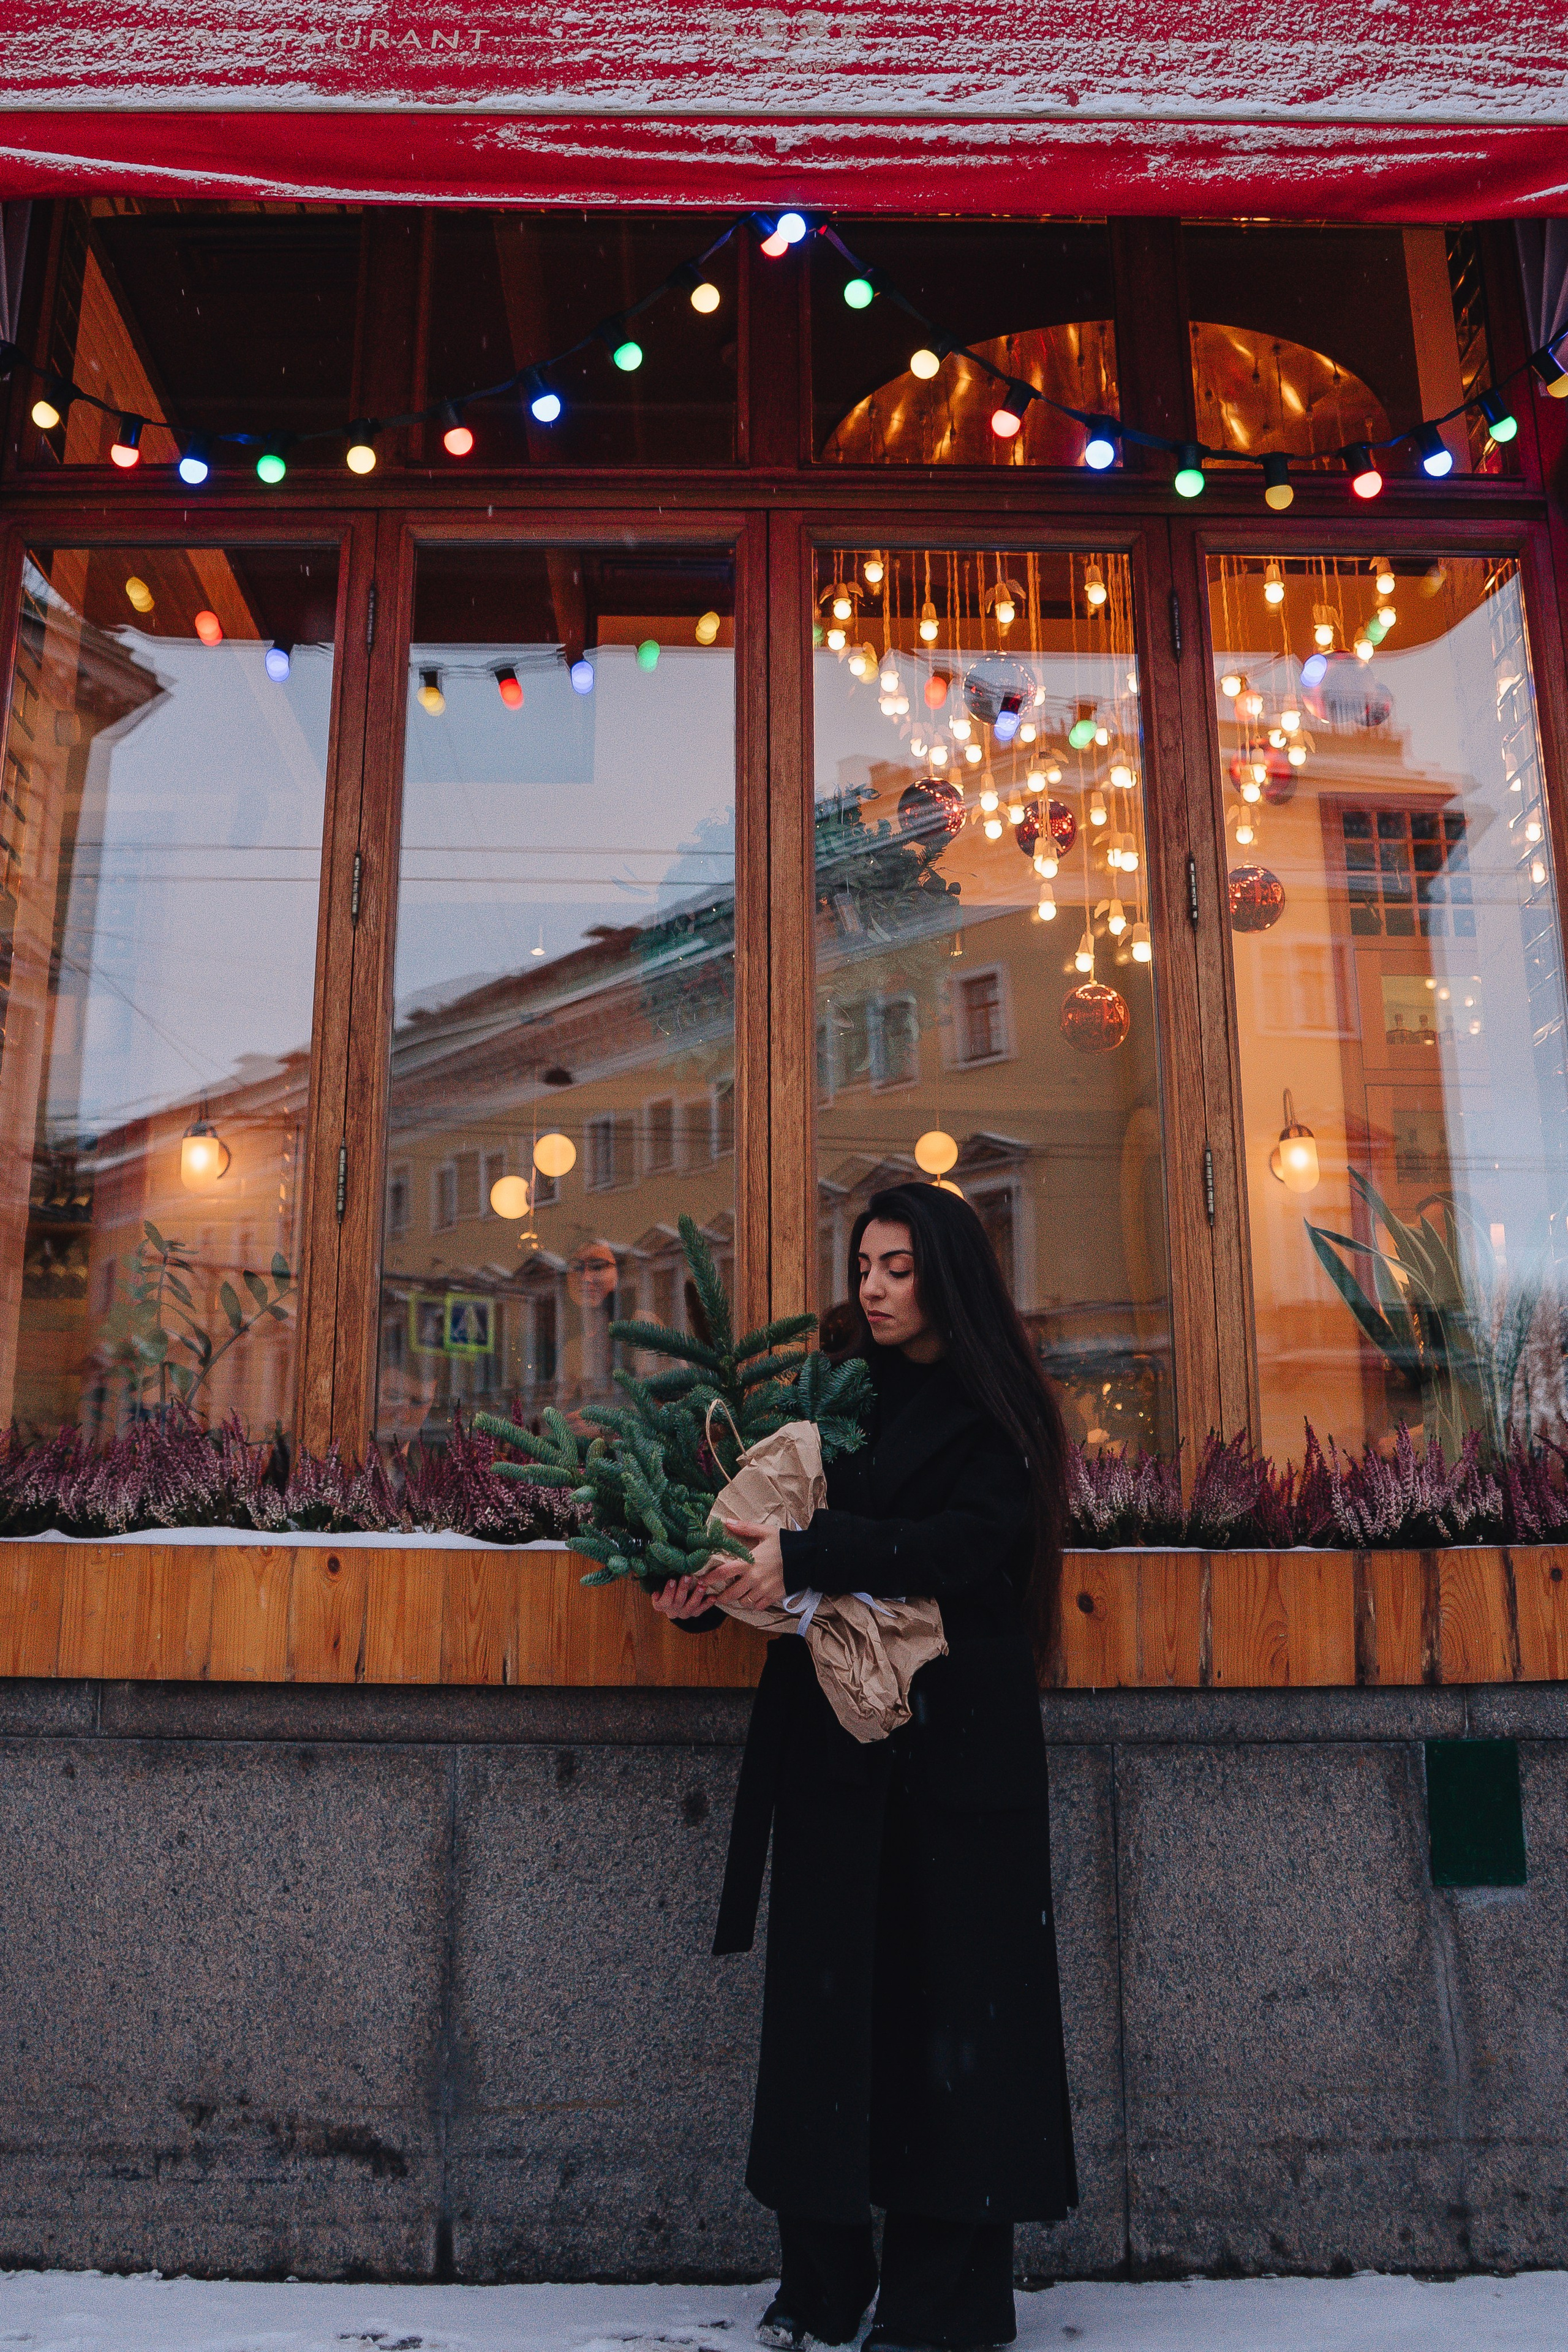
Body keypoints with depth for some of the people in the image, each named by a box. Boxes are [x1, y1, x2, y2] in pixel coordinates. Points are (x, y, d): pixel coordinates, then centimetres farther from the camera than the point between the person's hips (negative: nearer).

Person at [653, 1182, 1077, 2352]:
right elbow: (782, 1535, 9)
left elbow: (968, 1543, -17)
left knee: (949, 1992, 1)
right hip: (833, 1742, 4)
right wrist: (711, 1589, -11)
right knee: (827, 1992, 5)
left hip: (957, 1749, -4)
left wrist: (806, 1555, -26)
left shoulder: (993, 1414, -1)